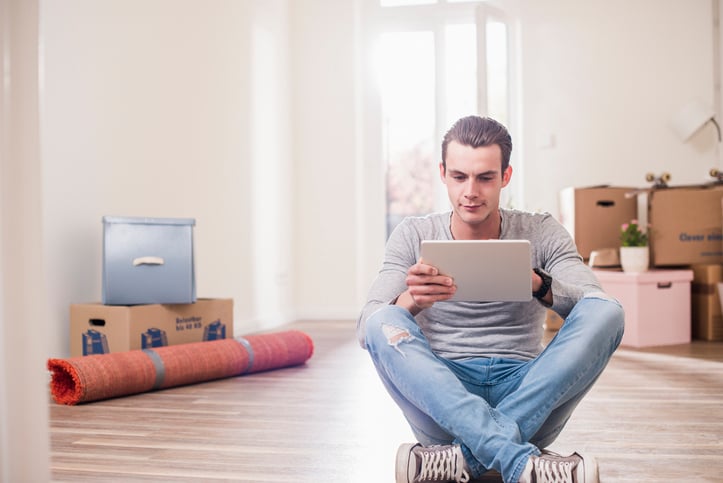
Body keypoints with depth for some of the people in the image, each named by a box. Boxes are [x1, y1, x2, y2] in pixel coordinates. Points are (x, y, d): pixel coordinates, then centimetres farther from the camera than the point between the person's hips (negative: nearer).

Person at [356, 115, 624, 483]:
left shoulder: (541, 234, 5)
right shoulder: (413, 236, 4)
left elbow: (597, 309, -8)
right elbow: (366, 329, -7)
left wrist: (538, 284, -30)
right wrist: (411, 301, -30)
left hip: (527, 397, 1)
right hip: (442, 403, 0)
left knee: (608, 313, -21)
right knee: (383, 323, -27)